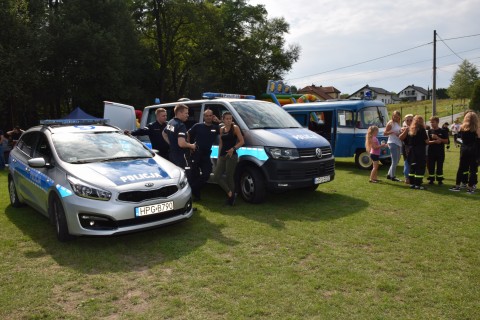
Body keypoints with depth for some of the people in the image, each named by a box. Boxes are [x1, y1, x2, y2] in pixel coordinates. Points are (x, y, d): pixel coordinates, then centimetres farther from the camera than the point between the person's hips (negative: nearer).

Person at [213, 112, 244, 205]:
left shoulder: (235, 128, -3)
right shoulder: (221, 129, 14)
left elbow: (241, 141, -8)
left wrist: (233, 148, -20)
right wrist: (219, 155, 15)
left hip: (232, 155, -6)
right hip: (222, 155, 6)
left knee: (229, 177, -3)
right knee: (216, 176, 0)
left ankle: (231, 198, 13)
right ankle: (230, 193, 14)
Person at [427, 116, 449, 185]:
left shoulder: (443, 131, 0)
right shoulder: (429, 131, 5)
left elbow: (446, 141, -3)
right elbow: (427, 141, 0)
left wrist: (438, 138, -15)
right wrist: (434, 141, -18)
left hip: (440, 152, -2)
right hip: (431, 151, 2)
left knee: (439, 166, 2)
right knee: (430, 166, 4)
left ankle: (440, 180, 11)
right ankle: (431, 179, 14)